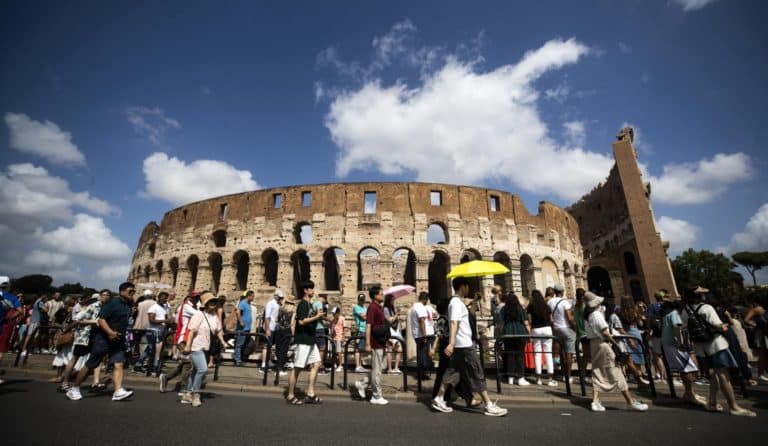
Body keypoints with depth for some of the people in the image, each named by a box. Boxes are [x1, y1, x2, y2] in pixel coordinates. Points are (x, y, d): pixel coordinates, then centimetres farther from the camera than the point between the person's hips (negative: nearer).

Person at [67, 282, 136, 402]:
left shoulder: (128, 305, 10)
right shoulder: (112, 302, -13)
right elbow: (101, 319, -20)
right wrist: (110, 332, -32)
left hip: (118, 341, 6)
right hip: (103, 339, -6)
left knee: (118, 364, -7)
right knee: (90, 365, 7)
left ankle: (118, 392, -13)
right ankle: (74, 389, 28)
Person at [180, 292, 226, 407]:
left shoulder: (216, 316, 7)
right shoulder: (199, 315, -13)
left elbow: (219, 330, 13)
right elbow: (192, 331, -16)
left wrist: (222, 341, 2)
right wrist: (188, 345, -20)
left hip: (206, 348, 7)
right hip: (196, 347, -7)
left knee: (196, 371, 15)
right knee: (203, 369, -16)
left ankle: (188, 394, 28)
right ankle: (195, 393, 0)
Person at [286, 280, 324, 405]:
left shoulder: (309, 304, 15)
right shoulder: (302, 304, -13)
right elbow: (301, 321, -23)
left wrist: (319, 316, 9)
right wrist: (317, 316, -18)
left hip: (310, 340, 9)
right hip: (303, 340, -9)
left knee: (316, 365, 7)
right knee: (297, 368, 1)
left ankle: (310, 394, 13)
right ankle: (290, 396, 14)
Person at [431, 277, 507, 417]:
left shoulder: (456, 302, 14)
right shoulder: (457, 303, -16)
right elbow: (454, 323, -28)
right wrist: (451, 343, -36)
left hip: (461, 344, 10)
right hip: (464, 344, -10)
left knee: (452, 372, 11)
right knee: (477, 374, -1)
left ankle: (439, 399, 13)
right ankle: (489, 406, 8)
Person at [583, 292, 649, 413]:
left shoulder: (588, 316, 10)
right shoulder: (597, 314, -13)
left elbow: (588, 335, 10)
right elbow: (605, 332, -18)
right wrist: (615, 344, -14)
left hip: (593, 343, 7)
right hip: (603, 344, -7)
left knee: (597, 374, 8)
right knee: (616, 373, 2)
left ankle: (595, 402, 5)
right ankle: (630, 402, 11)